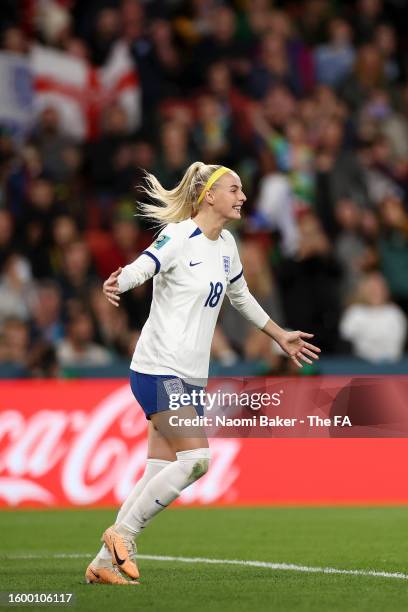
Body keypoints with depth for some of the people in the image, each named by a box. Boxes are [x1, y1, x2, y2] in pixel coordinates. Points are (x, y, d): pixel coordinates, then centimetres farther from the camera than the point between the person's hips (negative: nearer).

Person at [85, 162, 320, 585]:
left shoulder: (226, 245, 13)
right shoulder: (179, 236, -11)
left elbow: (241, 296, 31)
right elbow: (140, 268, -27)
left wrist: (280, 336, 39)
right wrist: (117, 284, -50)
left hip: (192, 376, 8)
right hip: (159, 370, -8)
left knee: (160, 473, 2)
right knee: (195, 459, -17)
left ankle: (105, 562, 7)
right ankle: (122, 534, -4)